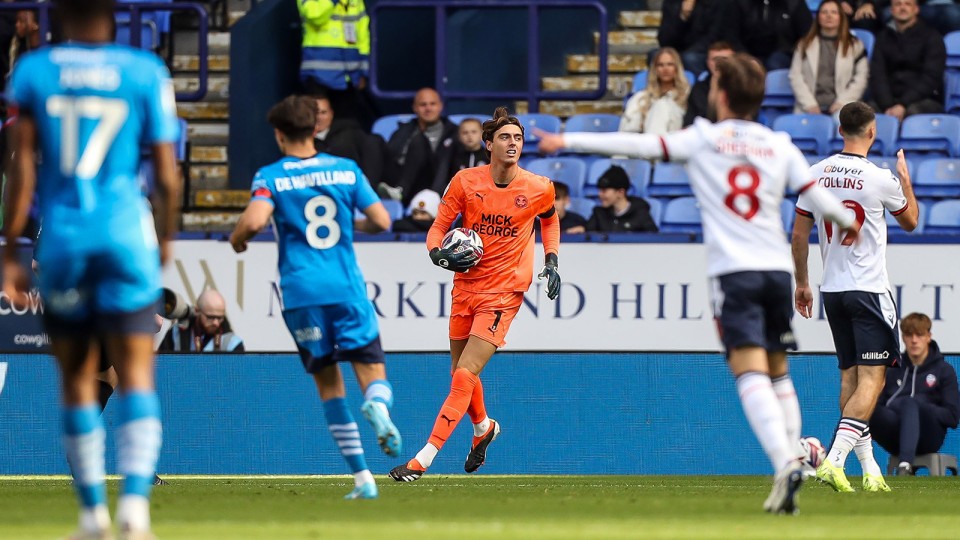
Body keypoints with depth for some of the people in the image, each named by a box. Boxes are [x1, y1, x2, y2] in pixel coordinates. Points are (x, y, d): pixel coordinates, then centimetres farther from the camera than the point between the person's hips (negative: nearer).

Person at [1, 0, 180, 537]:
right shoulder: (146, 73, 0)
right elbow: (168, 176, 2)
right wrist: (166, 238, 19)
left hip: (63, 236, 1)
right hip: (126, 232, -1)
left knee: (78, 378, 12)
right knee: (137, 374, -1)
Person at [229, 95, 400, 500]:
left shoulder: (270, 176, 1)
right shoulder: (346, 169, 8)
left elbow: (255, 220, -16)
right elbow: (381, 221, 5)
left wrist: (237, 238, 6)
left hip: (301, 292, -1)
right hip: (347, 287, 1)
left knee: (329, 384, 9)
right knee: (373, 373, 2)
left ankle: (362, 477, 1)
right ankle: (378, 406, -37)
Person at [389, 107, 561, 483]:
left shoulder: (538, 188, -5)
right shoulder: (466, 182, -5)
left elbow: (550, 220, 18)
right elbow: (438, 228, 1)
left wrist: (551, 261, 6)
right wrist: (439, 254, -20)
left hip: (503, 293, -3)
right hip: (465, 287, 3)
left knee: (464, 376, -14)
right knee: (460, 372, 16)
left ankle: (422, 461, -15)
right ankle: (484, 427, 49)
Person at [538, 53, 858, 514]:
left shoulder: (703, 139, 3)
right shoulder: (780, 146, 10)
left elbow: (639, 145, -1)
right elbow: (818, 197, 10)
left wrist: (569, 141, 4)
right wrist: (850, 223, 31)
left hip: (734, 271, -4)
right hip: (777, 268, 4)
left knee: (751, 373, -13)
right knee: (779, 375, 17)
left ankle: (784, 464, -29)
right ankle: (793, 460, 9)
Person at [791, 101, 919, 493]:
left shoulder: (816, 175, 2)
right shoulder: (880, 179, -12)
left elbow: (798, 234, 8)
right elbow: (910, 221, 7)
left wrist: (801, 283, 19)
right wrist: (905, 178, 22)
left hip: (832, 290, 6)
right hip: (869, 290, -6)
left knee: (850, 378, 13)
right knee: (872, 380, -6)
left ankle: (869, 468, 16)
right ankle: (834, 460, -22)